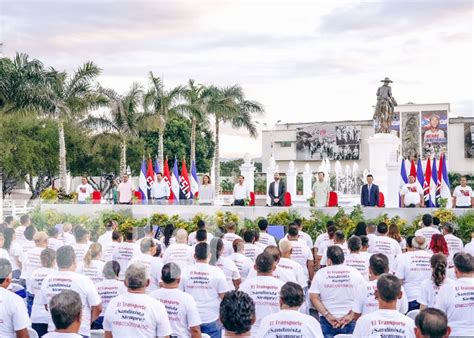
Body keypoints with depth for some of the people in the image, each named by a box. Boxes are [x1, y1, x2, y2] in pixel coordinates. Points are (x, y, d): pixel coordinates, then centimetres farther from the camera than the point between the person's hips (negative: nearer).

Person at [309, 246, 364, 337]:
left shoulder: (320, 273, -2)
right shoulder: (356, 273, 0)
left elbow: (314, 298, -8)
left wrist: (327, 315, -11)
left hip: (327, 321, -1)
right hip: (350, 322, 1)